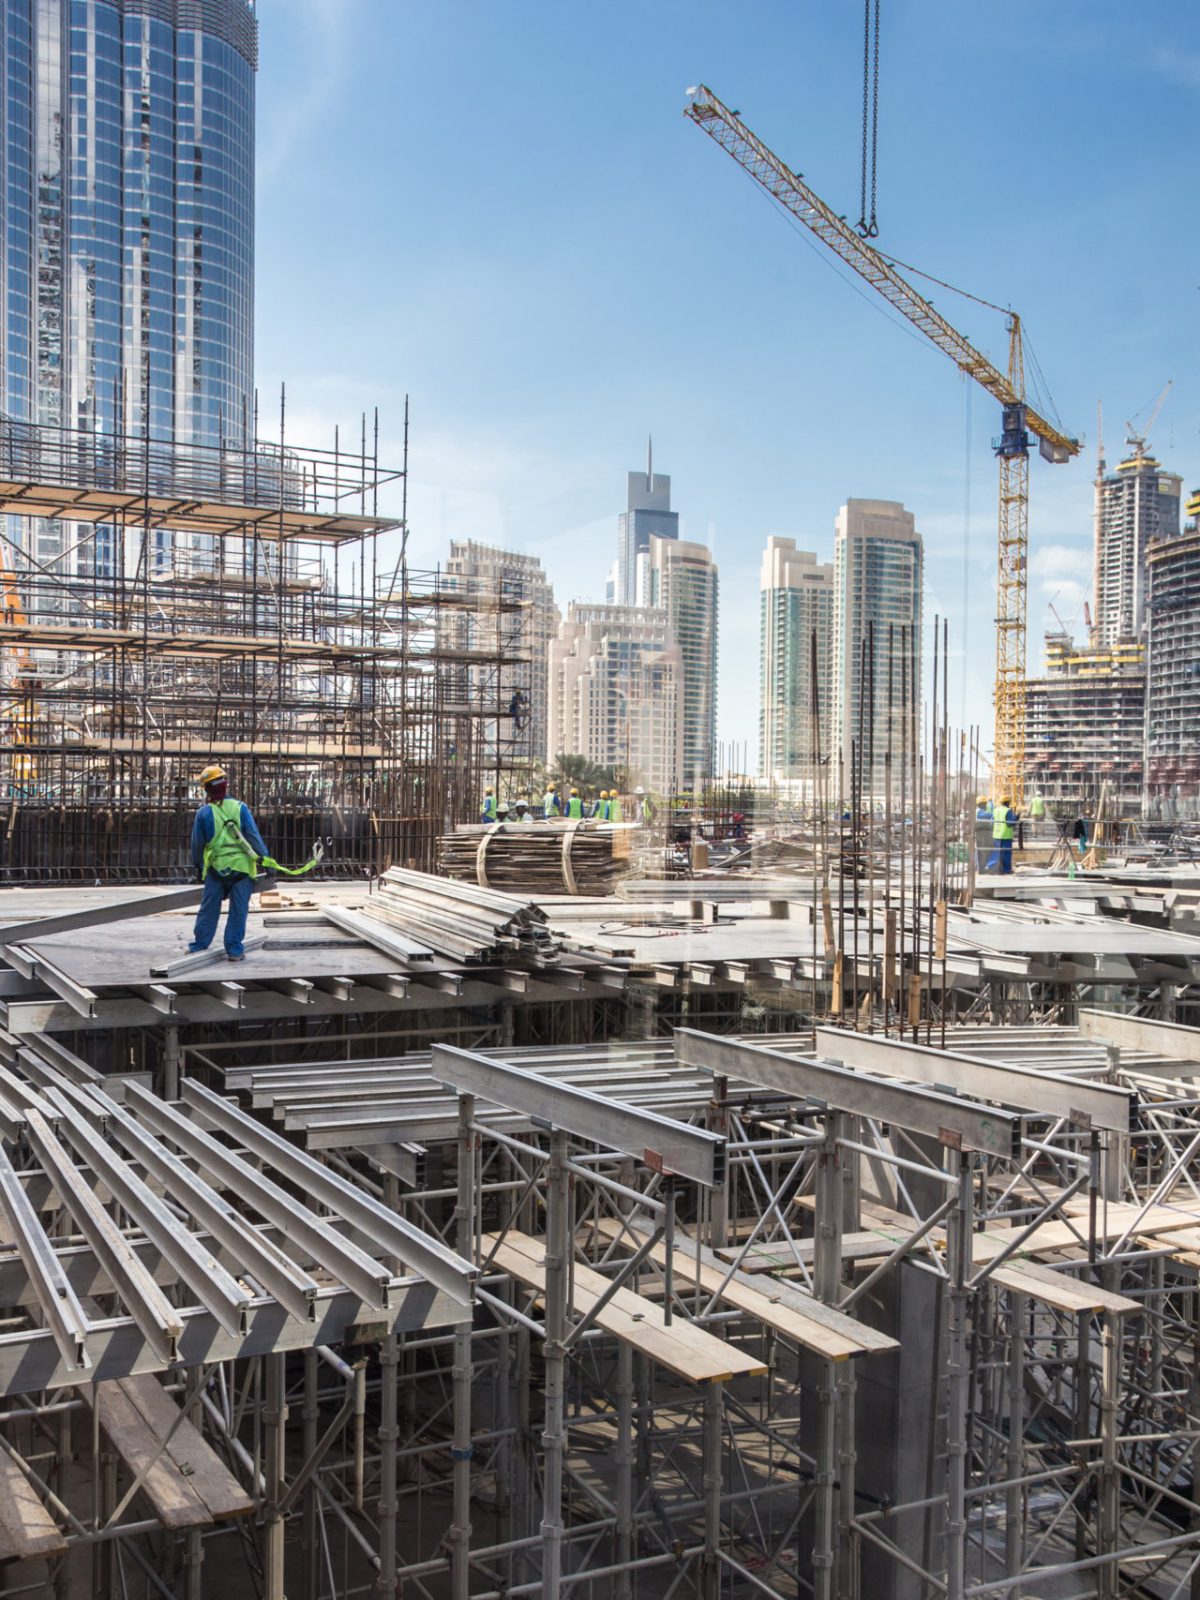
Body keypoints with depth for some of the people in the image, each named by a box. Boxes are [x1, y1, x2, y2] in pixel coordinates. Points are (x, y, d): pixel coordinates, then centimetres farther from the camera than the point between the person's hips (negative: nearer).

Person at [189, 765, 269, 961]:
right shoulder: (240, 808, -3)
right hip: (241, 866, -1)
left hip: (215, 867, 1)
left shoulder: (204, 813, 0)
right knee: (238, 910, 4)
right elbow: (254, 836, -5)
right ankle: (234, 949, 4)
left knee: (208, 908, 12)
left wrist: (197, 865, 23)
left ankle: (199, 945, 16)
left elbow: (197, 843, 8)